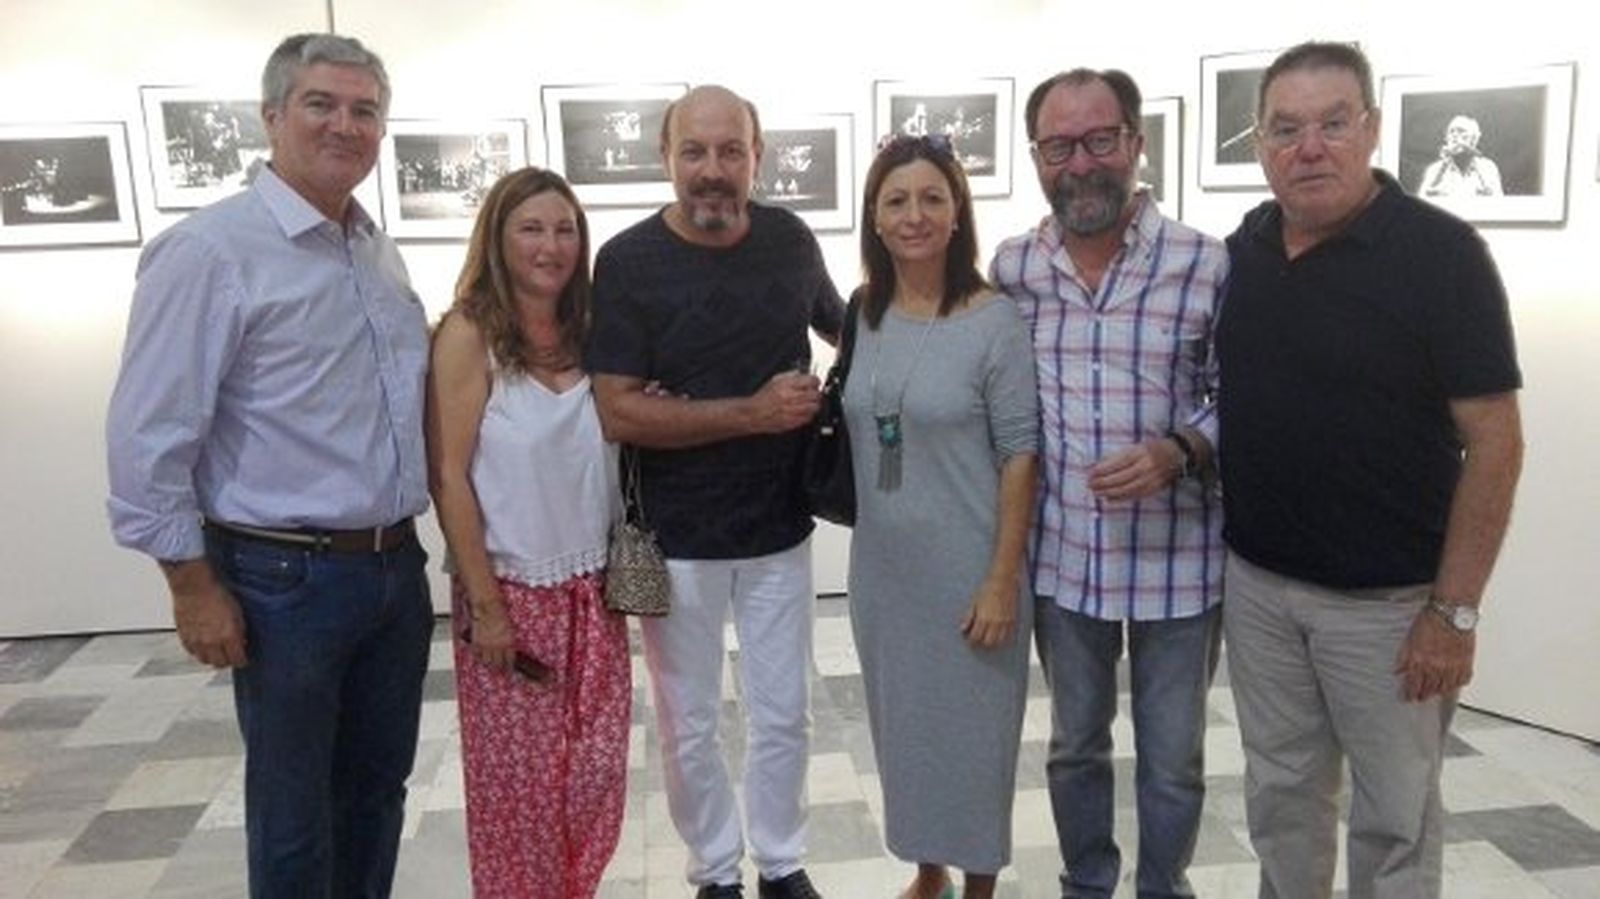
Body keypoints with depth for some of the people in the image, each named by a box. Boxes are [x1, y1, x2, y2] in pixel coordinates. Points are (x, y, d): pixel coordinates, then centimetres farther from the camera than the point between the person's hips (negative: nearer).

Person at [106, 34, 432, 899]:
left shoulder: (379, 250, 9)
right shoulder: (209, 250, -13)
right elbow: (149, 439, -14)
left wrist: (405, 542, 16)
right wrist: (194, 587, -13)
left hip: (396, 568, 7)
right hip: (286, 579, -6)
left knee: (378, 788, 20)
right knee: (293, 814, 11)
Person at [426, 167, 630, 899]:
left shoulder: (587, 331, 5)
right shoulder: (469, 333, -10)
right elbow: (448, 478, -12)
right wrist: (483, 604, -13)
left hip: (591, 589, 5)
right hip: (512, 592, -4)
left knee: (597, 768, 13)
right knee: (518, 779, 10)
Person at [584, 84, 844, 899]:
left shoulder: (790, 240, -1)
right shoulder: (627, 261, -11)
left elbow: (844, 328, 19)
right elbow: (616, 412, -17)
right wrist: (753, 413, -20)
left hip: (779, 527, 3)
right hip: (676, 537, -2)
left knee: (782, 716, 14)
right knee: (688, 726, 12)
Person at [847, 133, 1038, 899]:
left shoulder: (994, 321, -12)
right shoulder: (863, 316, 2)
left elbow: (1020, 456, -12)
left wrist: (1003, 579, -14)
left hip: (967, 571, -5)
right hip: (882, 569, 5)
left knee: (972, 731, 10)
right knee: (901, 724, 18)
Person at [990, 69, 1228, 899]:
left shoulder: (1207, 265, -10)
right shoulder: (1011, 267, -1)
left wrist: (1177, 452, -22)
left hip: (1175, 561, -2)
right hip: (1061, 557, 3)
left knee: (1172, 760, 14)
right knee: (1074, 745, 20)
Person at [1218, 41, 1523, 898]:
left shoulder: (1441, 252, -14)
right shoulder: (1243, 248, 2)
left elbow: (1494, 438, -14)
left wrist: (1454, 611, -16)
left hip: (1388, 599, -4)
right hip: (1256, 582, 5)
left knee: (1395, 817, 12)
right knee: (1280, 792, 19)